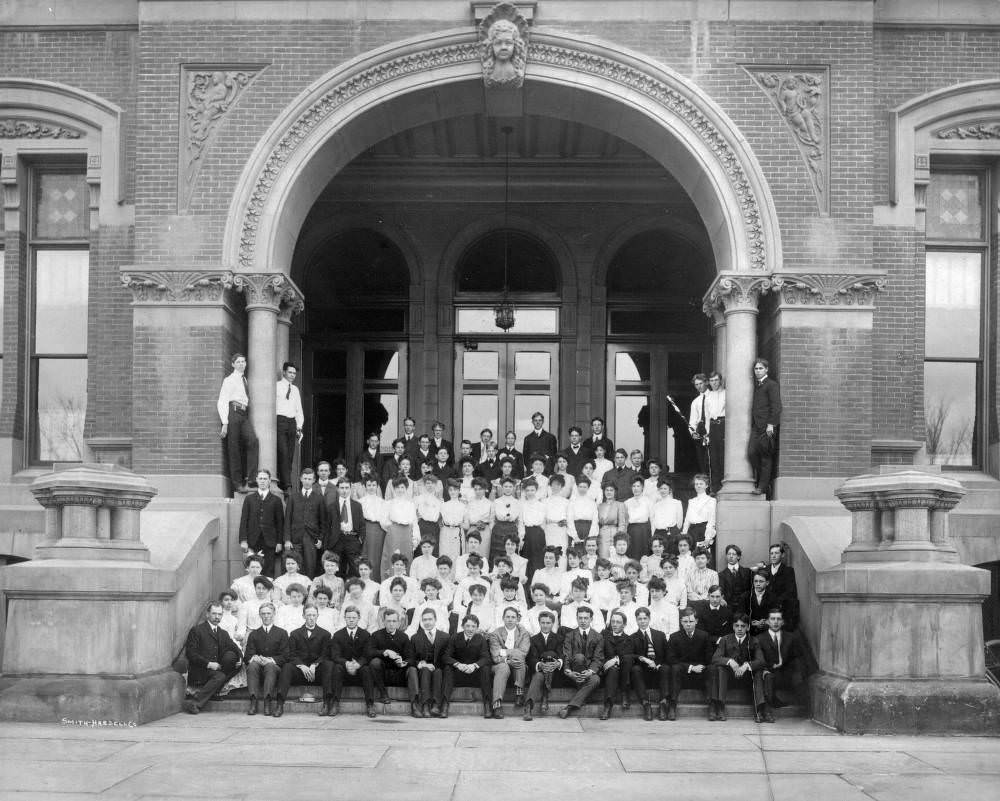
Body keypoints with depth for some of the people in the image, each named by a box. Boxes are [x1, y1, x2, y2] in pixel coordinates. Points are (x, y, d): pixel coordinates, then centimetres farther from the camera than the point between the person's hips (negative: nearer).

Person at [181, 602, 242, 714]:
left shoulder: (223, 633, 21)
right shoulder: (197, 630, 0)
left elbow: (235, 649, 10)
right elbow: (190, 653, -9)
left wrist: (239, 659, -14)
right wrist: (208, 664, -18)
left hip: (217, 669, 5)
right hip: (199, 672, -5)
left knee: (231, 655, -21)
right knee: (220, 676, -33)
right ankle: (195, 702, -33)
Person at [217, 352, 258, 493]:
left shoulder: (244, 380, 20)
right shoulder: (229, 380, 1)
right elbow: (222, 402, -4)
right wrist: (225, 423, -11)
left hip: (244, 414, 5)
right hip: (233, 412, -5)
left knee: (252, 440, -18)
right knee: (234, 448, -4)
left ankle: (249, 477, -18)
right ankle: (237, 483, -1)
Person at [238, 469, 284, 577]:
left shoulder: (276, 500, 7)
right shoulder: (249, 499, 10)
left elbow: (280, 522, 6)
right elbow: (243, 520, 7)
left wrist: (279, 542, 1)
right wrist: (243, 540, -2)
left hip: (269, 542, -1)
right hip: (253, 542, 1)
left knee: (269, 571, -3)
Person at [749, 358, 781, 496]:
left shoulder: (771, 384, -4)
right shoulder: (756, 385, 19)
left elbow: (776, 406, -11)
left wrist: (771, 424, -17)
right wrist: (752, 423, 13)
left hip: (767, 426, -7)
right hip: (755, 425, 7)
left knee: (766, 456, -3)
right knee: (751, 453, -3)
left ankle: (763, 486, 1)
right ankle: (759, 480, 14)